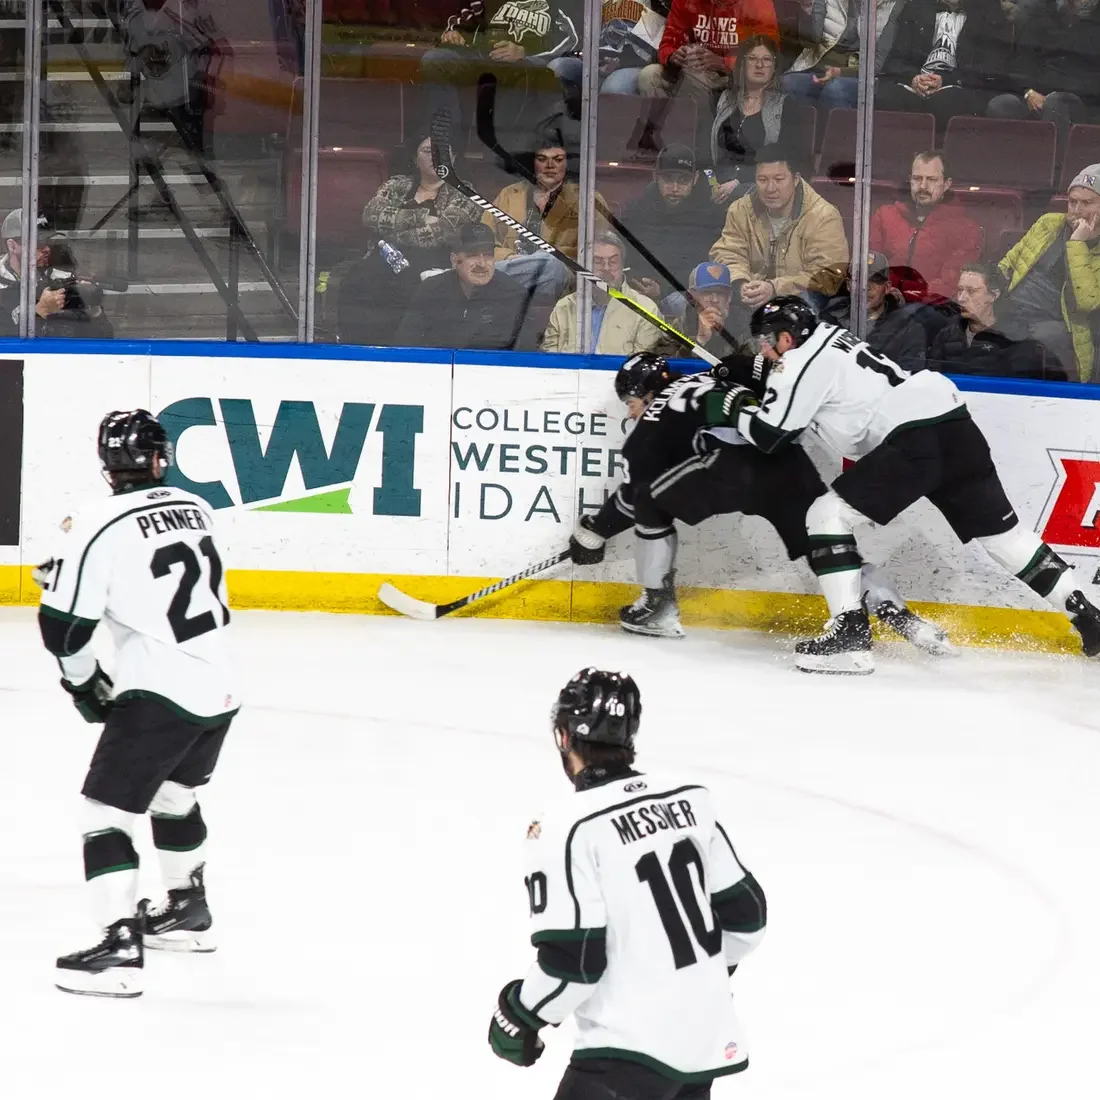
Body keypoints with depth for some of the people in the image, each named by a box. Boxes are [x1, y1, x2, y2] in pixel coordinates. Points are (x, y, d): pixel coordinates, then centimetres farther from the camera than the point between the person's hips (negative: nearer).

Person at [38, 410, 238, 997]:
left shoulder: (98, 525, -13)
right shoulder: (195, 508, 7)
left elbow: (64, 622, -12)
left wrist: (85, 684, 6)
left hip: (159, 695, -7)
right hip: (219, 689, 7)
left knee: (107, 810, -4)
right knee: (173, 793, 29)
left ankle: (120, 948, -14)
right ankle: (188, 913, 44)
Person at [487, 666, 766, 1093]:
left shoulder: (568, 830, -17)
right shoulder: (690, 800, 4)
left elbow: (572, 959, -19)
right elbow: (744, 913, 11)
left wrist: (520, 1014, -1)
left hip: (629, 1049, -8)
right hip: (708, 1038, 8)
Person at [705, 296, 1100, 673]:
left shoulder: (805, 362, -5)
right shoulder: (827, 337, 21)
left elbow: (771, 435, -5)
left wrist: (738, 407, 12)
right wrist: (746, 383, 27)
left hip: (914, 438, -10)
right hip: (955, 427, 10)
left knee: (829, 515, -6)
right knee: (1001, 531, 20)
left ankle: (849, 633, -12)